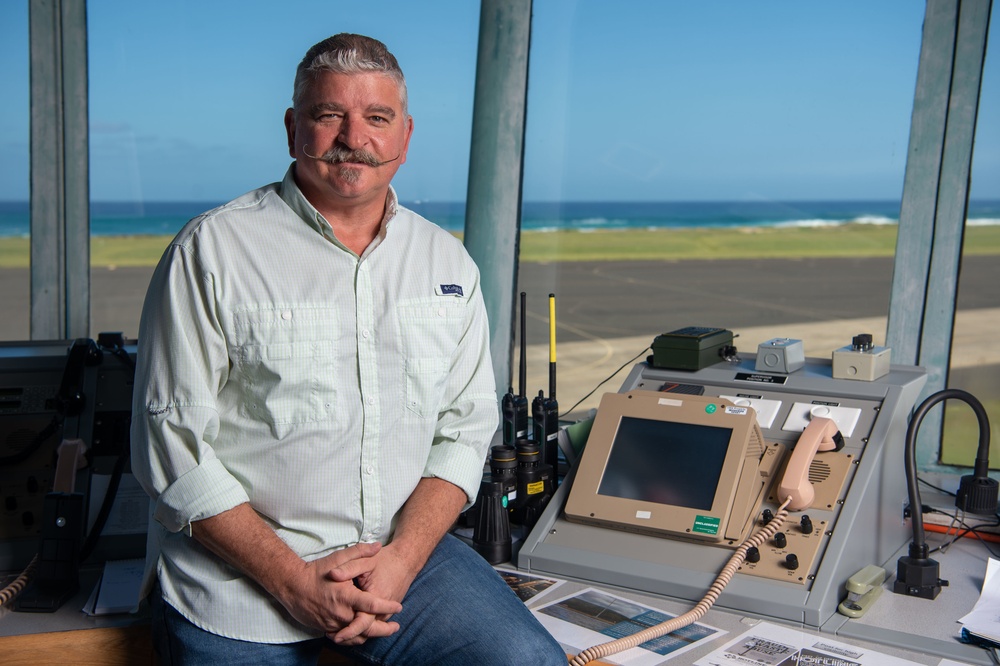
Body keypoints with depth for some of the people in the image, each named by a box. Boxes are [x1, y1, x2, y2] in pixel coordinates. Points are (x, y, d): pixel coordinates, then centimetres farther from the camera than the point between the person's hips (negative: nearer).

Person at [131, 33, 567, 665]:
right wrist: (294, 581, -13)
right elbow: (173, 445, -7)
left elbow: (465, 427, 5)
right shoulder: (211, 251, -4)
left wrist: (400, 558, -10)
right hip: (239, 576, -2)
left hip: (405, 549, 3)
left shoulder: (448, 263, 8)